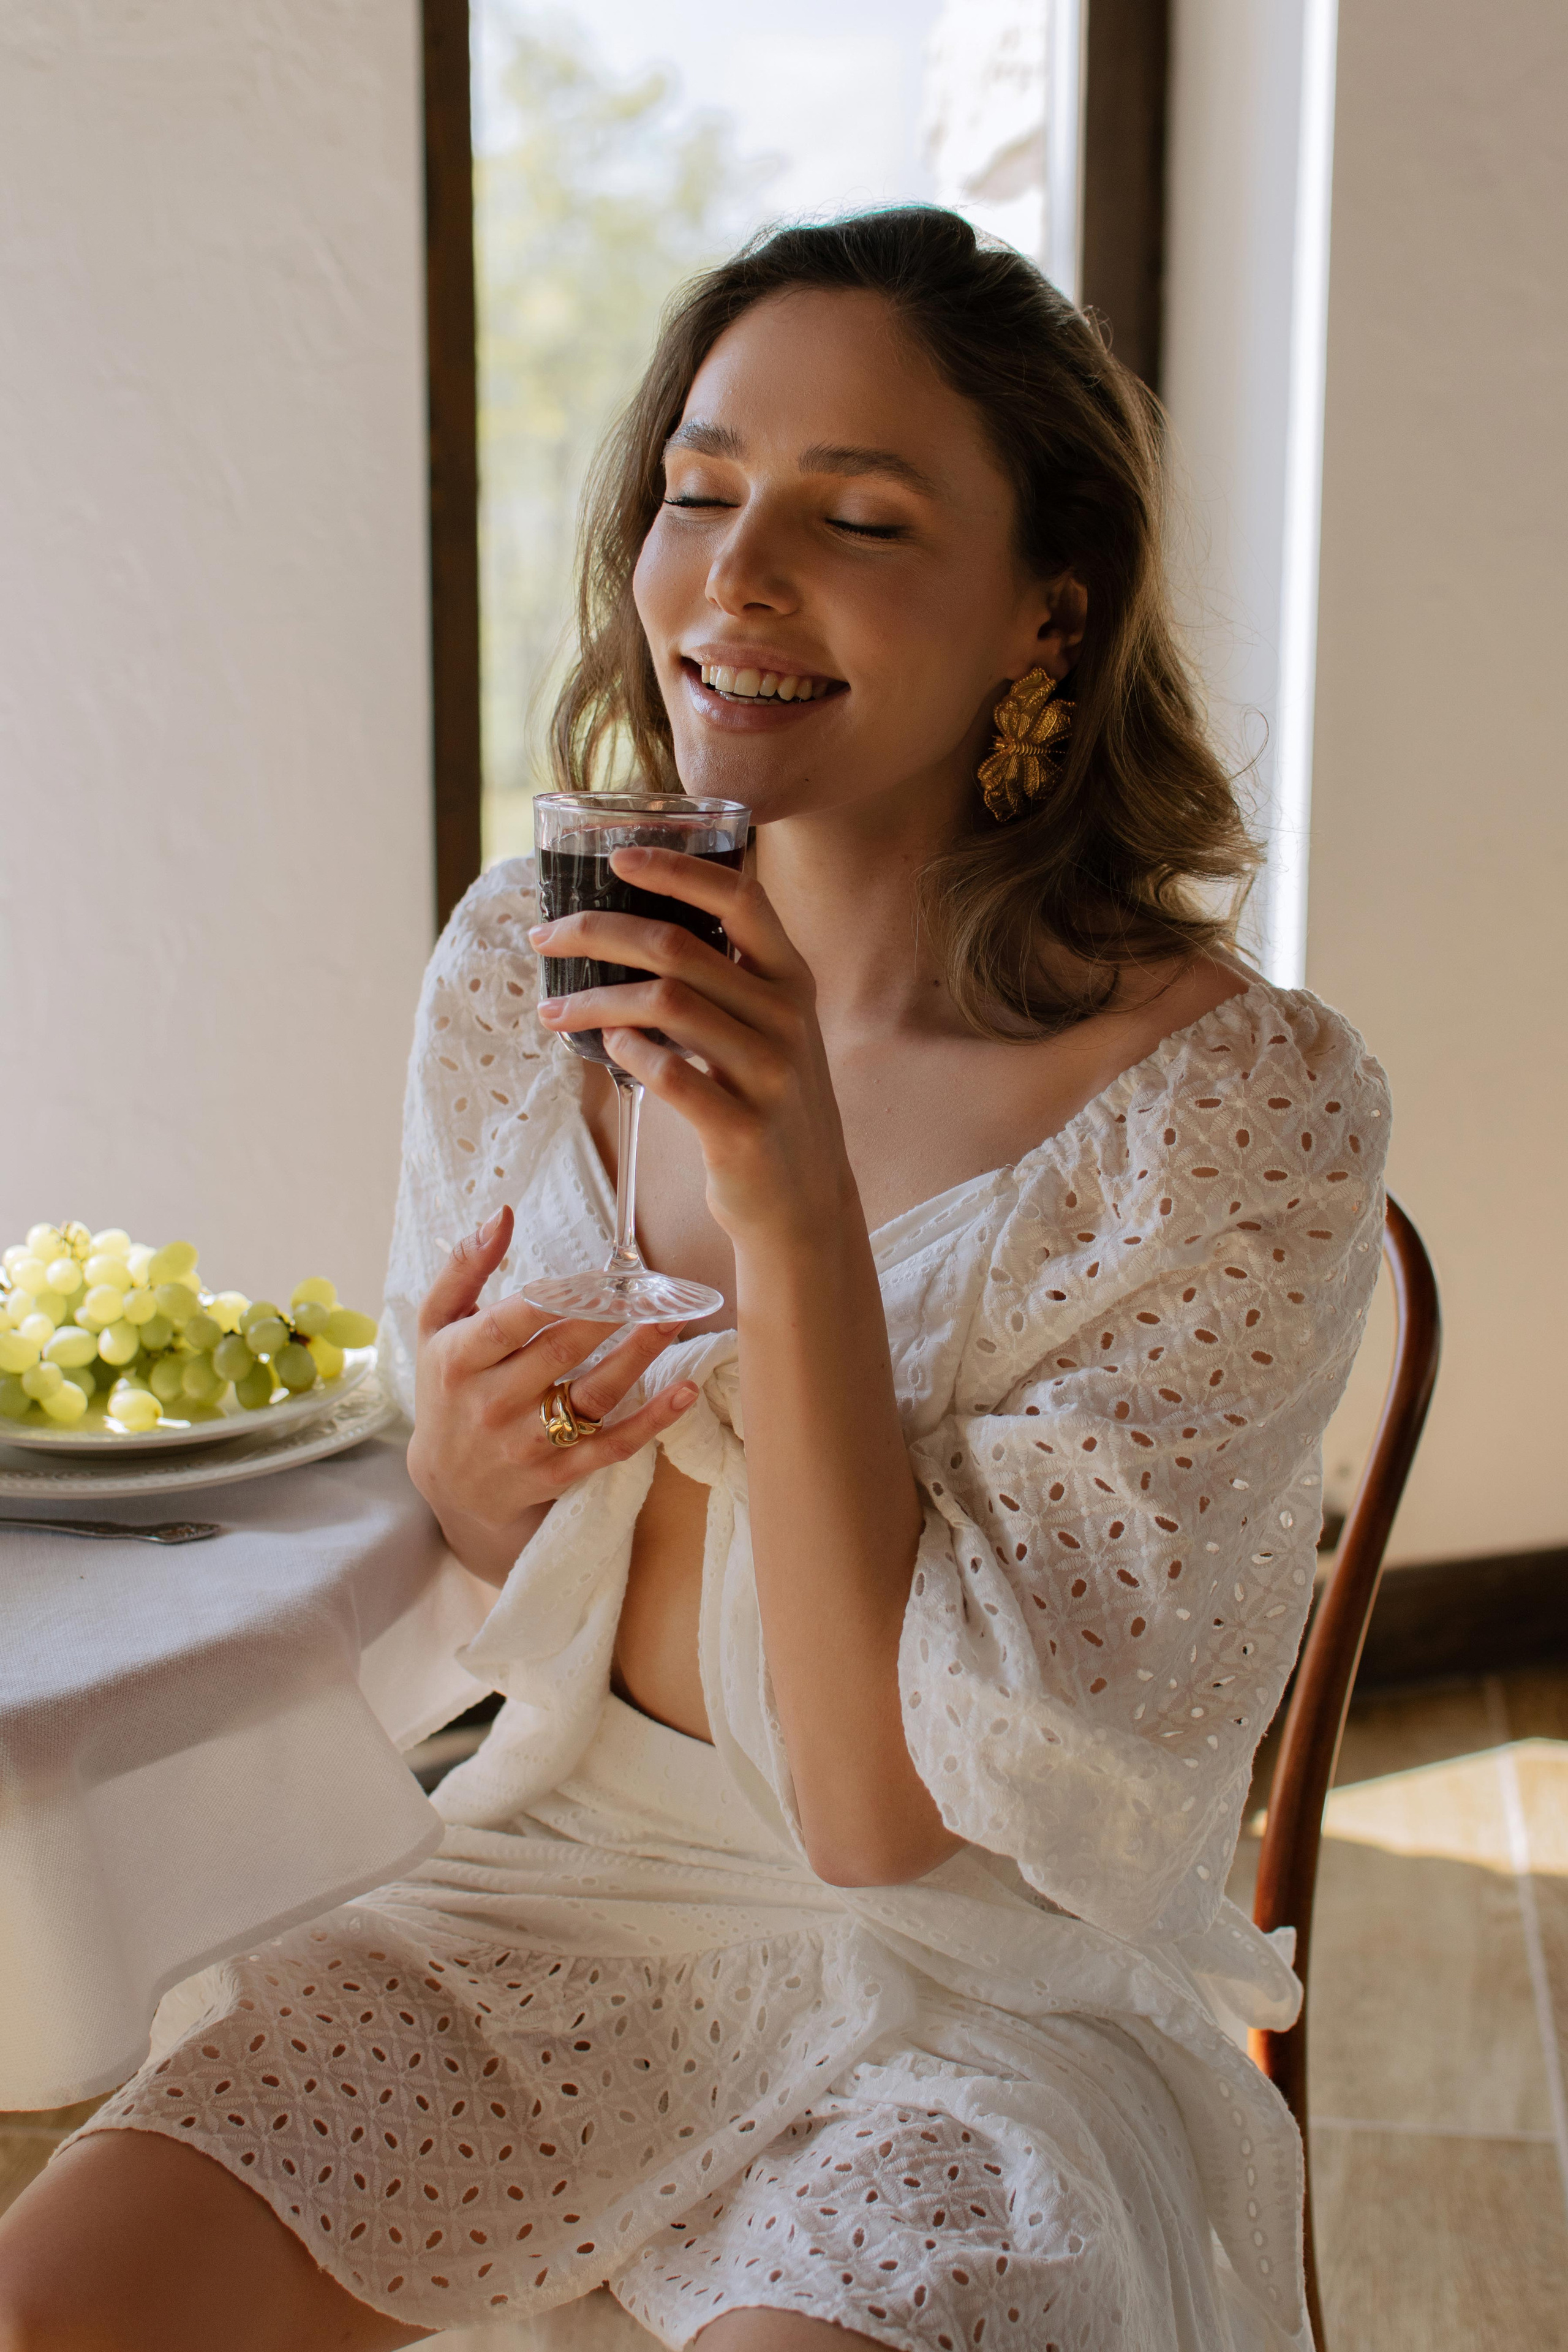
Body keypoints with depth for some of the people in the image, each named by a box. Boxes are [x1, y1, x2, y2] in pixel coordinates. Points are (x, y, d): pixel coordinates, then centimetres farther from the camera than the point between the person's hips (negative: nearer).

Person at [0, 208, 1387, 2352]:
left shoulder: (1243, 1105, -18)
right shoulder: (523, 967, -3)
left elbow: (889, 1809, -19)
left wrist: (798, 1212, -28)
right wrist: (461, 1473, -13)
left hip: (1002, 1992, -3)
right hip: (580, 1888, 4)